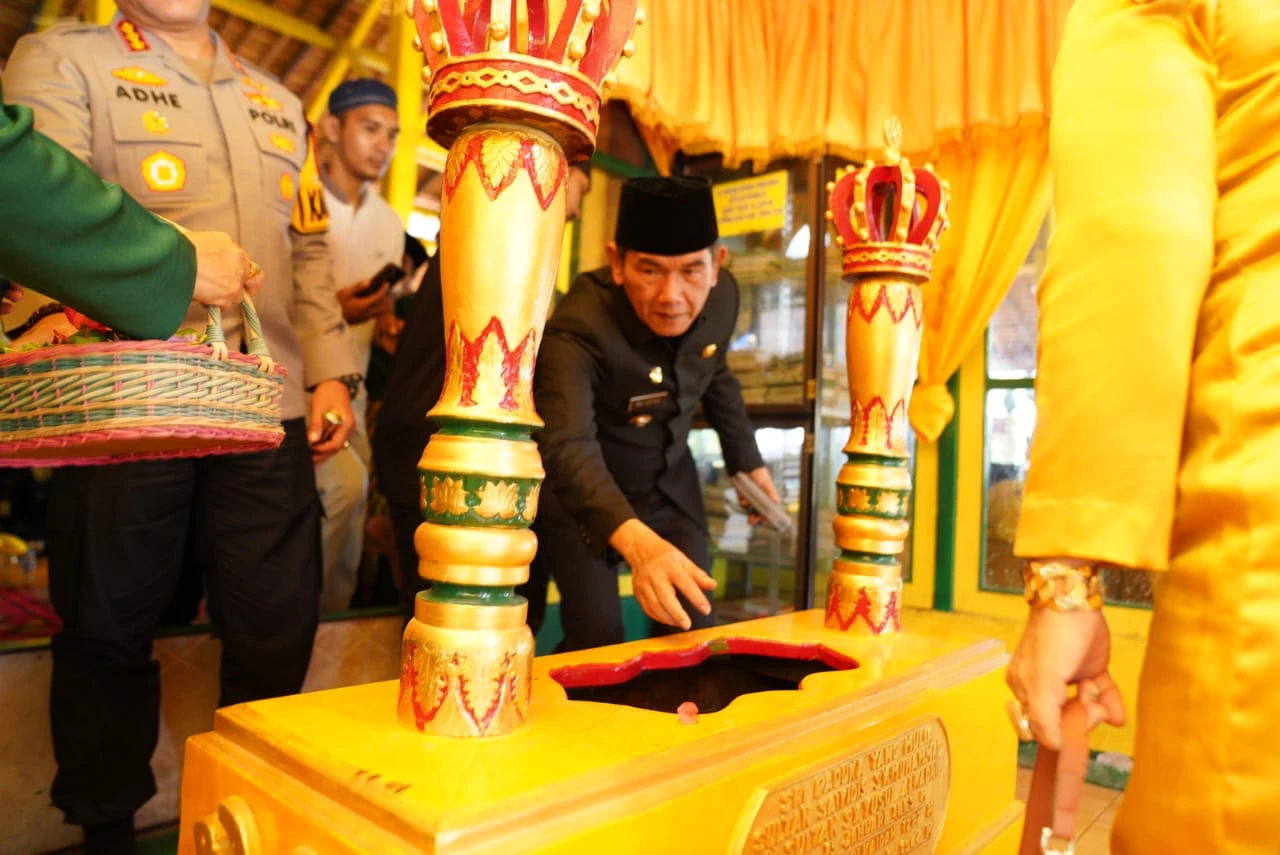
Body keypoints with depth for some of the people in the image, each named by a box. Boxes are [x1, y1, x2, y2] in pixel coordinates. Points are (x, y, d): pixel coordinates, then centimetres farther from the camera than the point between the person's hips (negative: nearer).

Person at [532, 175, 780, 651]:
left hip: (670, 484, 5)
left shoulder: (723, 296, -15)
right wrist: (637, 542, -62)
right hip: (582, 494, -4)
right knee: (597, 643, -7)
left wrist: (748, 461, 10)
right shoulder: (577, 327, -33)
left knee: (693, 633, 6)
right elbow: (566, 447, -47)